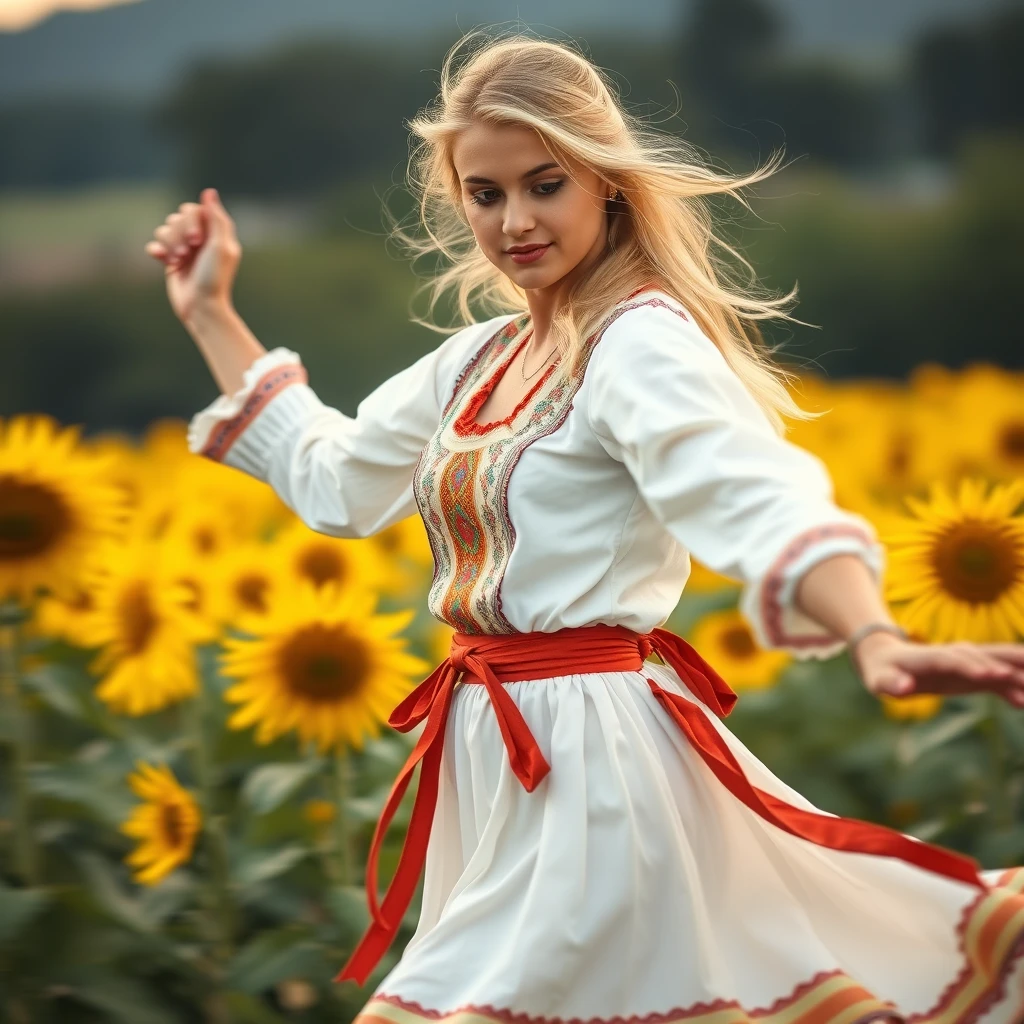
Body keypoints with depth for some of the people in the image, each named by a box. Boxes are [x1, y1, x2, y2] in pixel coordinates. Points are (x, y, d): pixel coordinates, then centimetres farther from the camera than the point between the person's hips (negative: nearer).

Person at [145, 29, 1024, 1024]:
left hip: (590, 752, -9)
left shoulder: (641, 342, -13)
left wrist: (876, 638, -48)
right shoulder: (478, 359, 13)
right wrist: (210, 316, 28)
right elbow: (331, 477, 28)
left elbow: (758, 507, -29)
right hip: (495, 751, 9)